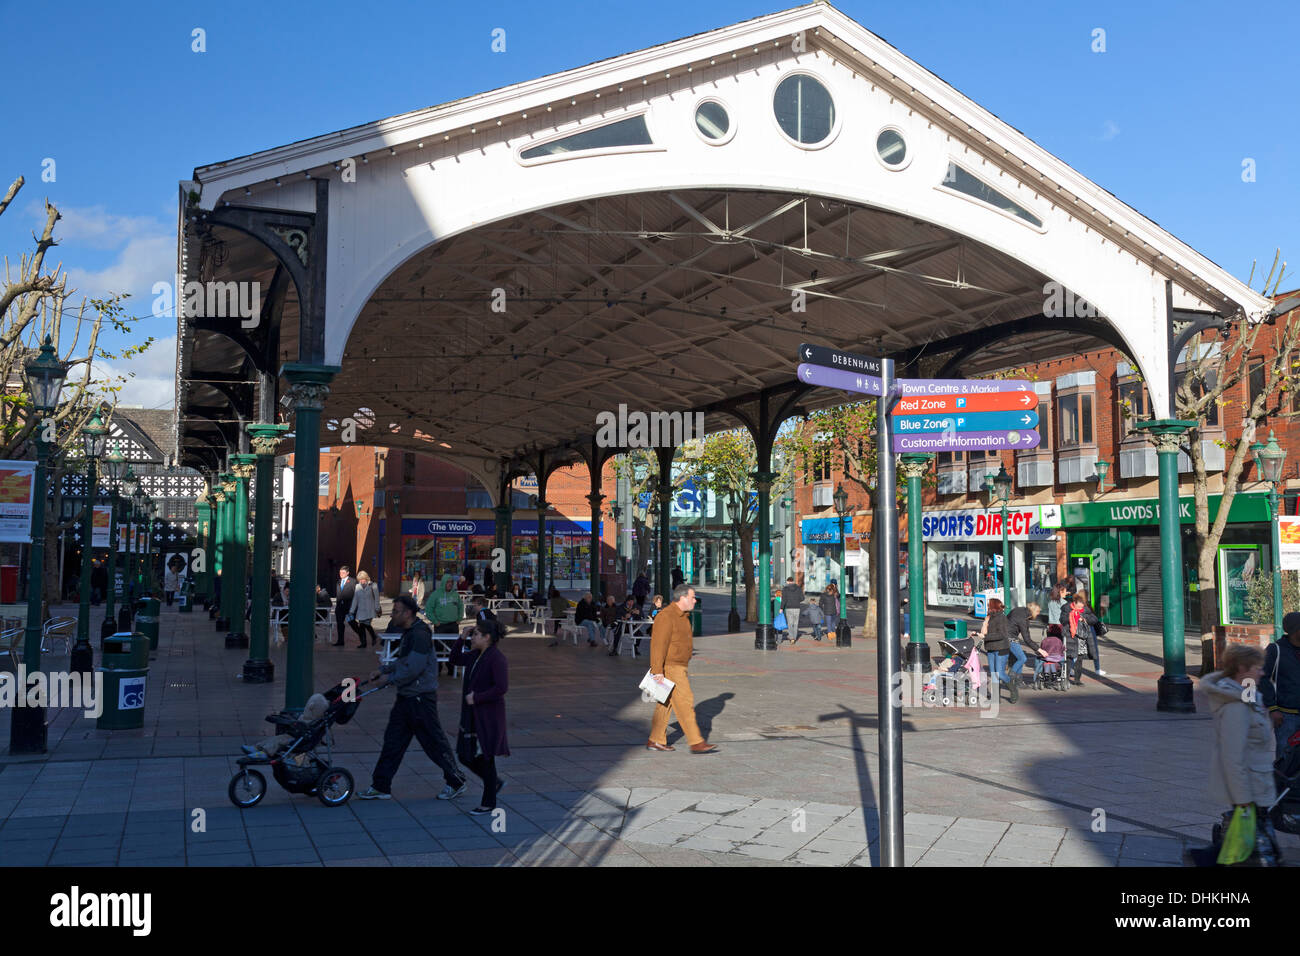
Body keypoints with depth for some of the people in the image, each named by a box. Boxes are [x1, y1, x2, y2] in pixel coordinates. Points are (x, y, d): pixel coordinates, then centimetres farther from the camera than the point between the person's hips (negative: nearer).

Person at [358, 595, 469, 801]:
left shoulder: (420, 635, -20)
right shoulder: (408, 633, 13)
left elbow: (414, 668, -25)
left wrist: (390, 679, -13)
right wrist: (383, 670, 13)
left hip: (421, 698, -10)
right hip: (406, 697, 10)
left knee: (434, 742, 0)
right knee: (393, 740, 10)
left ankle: (456, 782, 13)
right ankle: (381, 787, 16)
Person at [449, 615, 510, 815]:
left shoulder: (496, 658, -18)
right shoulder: (475, 655, 8)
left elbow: (502, 687, -24)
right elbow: (455, 659, 23)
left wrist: (476, 698, -20)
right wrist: (461, 640, 8)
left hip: (488, 717, -9)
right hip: (472, 716, 9)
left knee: (485, 758, 2)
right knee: (465, 756, 12)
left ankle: (489, 803, 17)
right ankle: (494, 783, 33)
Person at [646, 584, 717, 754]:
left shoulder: (682, 616, 15)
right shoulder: (667, 616, -17)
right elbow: (659, 644, -21)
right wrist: (658, 670, -24)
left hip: (678, 667, 10)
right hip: (670, 668, -10)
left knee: (666, 704, 12)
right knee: (685, 702, -10)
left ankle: (655, 740, 18)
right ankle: (696, 743, -8)